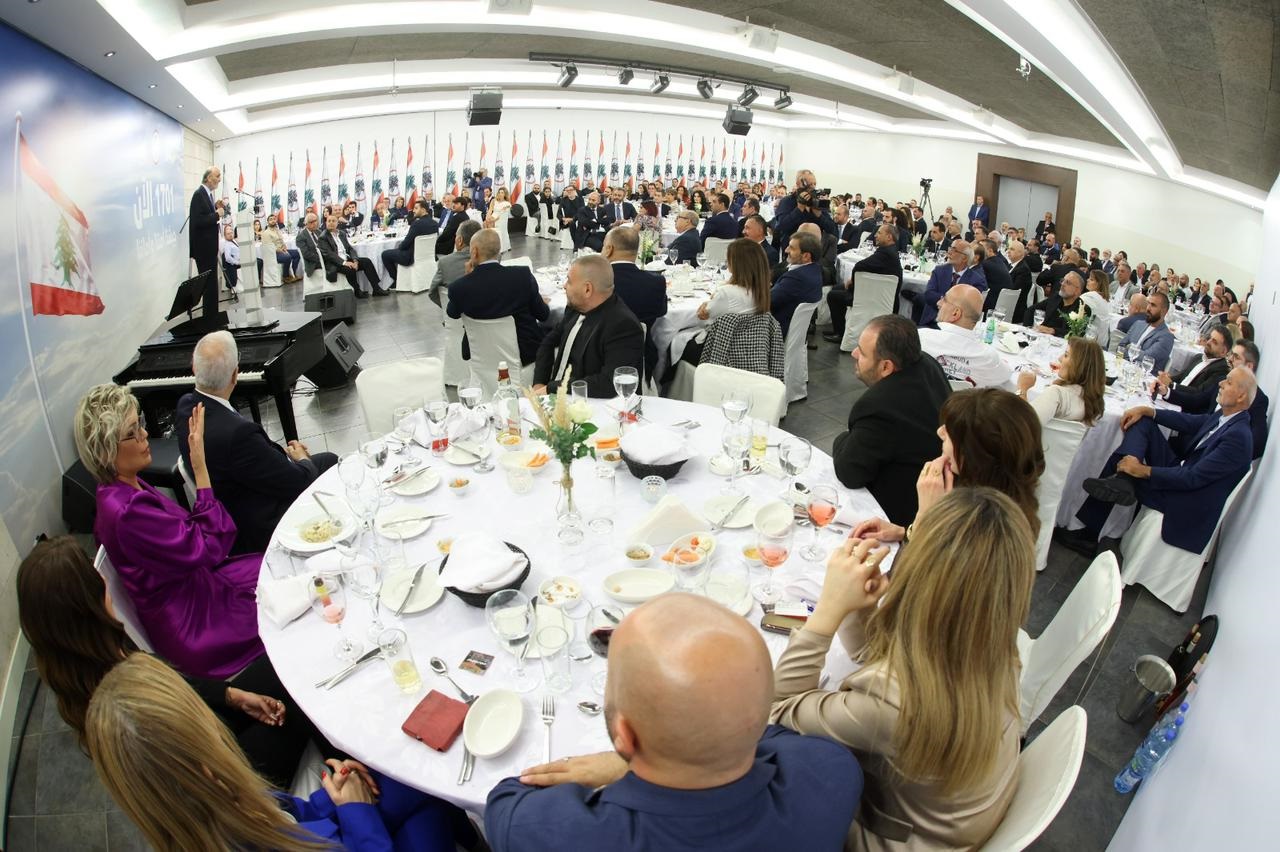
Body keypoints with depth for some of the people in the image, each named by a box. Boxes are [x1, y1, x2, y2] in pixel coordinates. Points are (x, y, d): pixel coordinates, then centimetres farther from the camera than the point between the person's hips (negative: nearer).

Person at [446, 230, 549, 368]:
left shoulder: (459, 287, -17)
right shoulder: (523, 275, -18)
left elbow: (453, 314, 4)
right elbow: (543, 315, -6)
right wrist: (543, 305, 17)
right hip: (525, 352, -1)